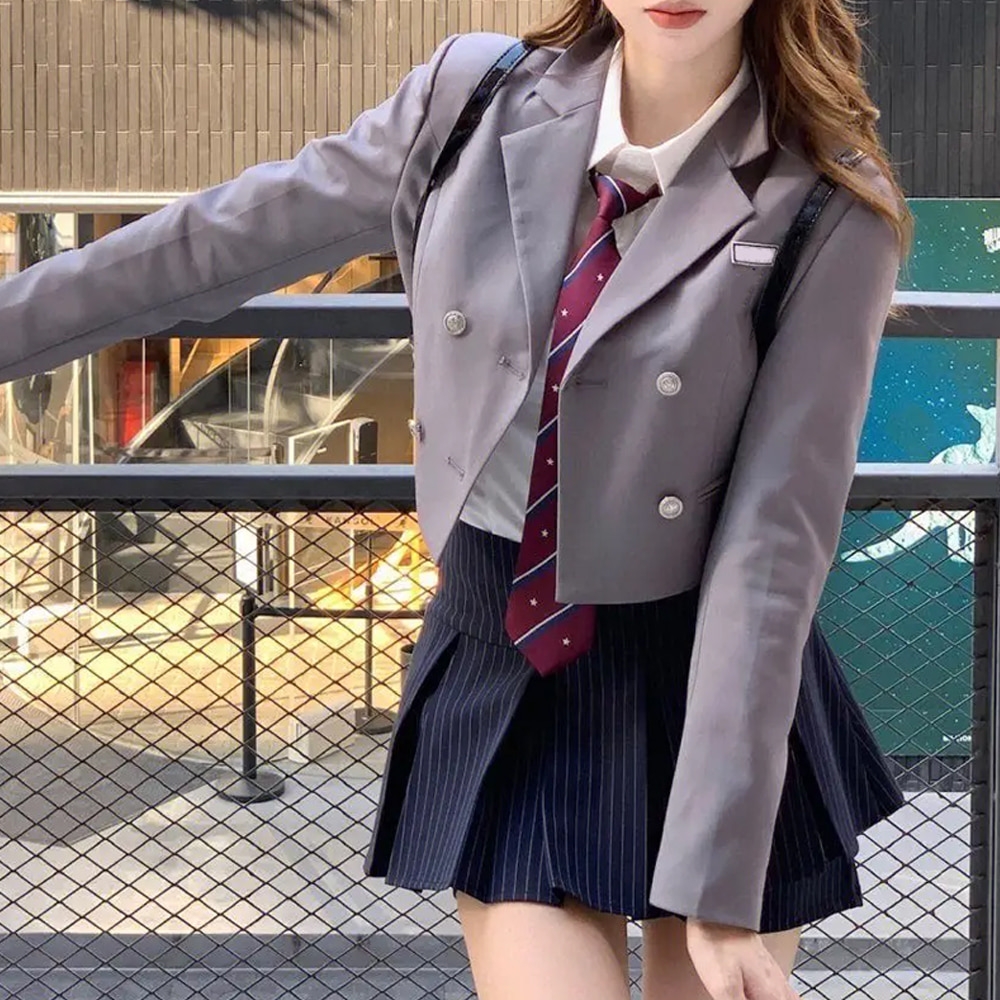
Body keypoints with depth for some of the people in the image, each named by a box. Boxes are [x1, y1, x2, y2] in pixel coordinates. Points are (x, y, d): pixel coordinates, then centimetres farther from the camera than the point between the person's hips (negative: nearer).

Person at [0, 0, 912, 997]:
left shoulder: (830, 211, -14)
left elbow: (776, 534, -17)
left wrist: (720, 877, -19)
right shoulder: (476, 98, -5)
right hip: (497, 665, 2)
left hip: (716, 687, -2)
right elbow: (217, 245, 6)